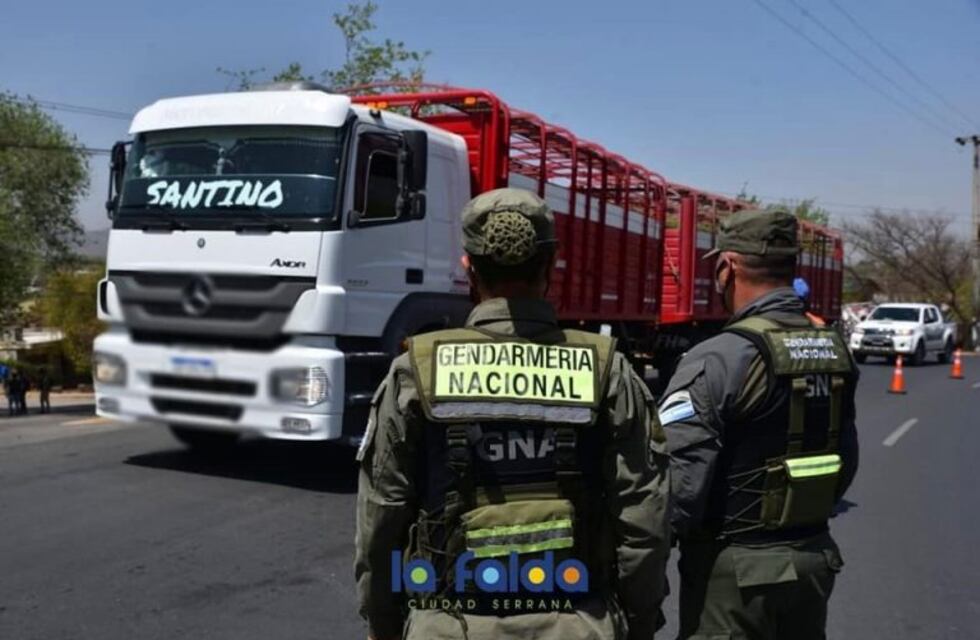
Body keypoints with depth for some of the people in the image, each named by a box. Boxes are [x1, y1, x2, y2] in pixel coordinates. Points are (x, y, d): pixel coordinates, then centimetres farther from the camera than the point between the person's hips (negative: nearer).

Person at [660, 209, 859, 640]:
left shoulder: (719, 360, -21)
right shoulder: (834, 349, 3)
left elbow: (677, 479, -24)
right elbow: (845, 461, 11)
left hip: (736, 570, -7)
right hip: (816, 559, 7)